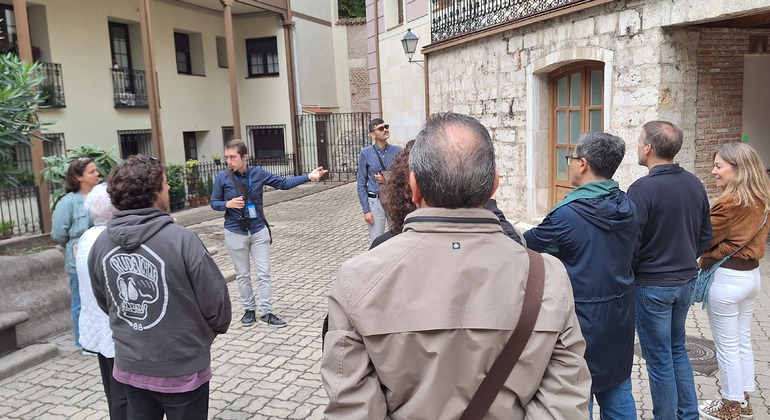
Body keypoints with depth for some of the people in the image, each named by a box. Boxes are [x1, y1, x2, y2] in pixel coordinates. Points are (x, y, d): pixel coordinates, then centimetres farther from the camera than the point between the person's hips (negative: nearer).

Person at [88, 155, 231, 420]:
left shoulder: (100, 244, -6)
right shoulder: (181, 240, -24)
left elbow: (104, 303, 9)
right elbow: (215, 301, -16)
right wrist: (216, 328, 6)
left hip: (129, 367, 5)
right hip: (181, 370, -5)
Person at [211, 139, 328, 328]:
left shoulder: (258, 173, -6)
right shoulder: (222, 178, -9)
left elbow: (283, 183, -1)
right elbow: (214, 202, 1)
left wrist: (308, 177, -8)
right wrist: (227, 204, -21)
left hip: (259, 231, 1)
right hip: (235, 233, -1)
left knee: (263, 273, 4)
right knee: (242, 275, 11)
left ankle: (266, 312, 13)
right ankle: (249, 310, 26)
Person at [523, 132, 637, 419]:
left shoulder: (567, 214, -22)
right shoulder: (627, 207, -1)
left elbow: (524, 245, -8)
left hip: (582, 315, -7)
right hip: (620, 312, 7)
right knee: (617, 387, 20)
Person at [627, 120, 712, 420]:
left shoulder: (643, 188, -21)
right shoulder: (695, 185, 1)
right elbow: (705, 236, 10)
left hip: (652, 285, -7)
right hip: (687, 281, 7)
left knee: (659, 358, 7)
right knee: (677, 349, 22)